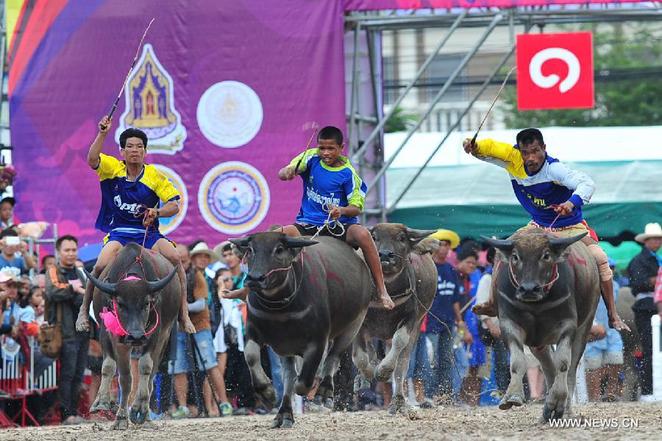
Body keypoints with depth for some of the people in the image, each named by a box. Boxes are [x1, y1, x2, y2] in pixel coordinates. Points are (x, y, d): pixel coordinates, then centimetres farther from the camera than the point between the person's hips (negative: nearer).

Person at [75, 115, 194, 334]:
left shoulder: (154, 176, 2)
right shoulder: (113, 168, 3)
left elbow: (174, 205, -3)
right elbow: (92, 160, -17)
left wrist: (157, 212, -23)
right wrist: (103, 134, -27)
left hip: (147, 232, 1)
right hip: (118, 232, -1)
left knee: (174, 257, -26)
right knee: (101, 266, -28)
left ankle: (183, 314, -19)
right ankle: (84, 310, -6)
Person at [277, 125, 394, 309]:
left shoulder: (348, 173, -4)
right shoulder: (312, 158, 2)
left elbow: (357, 208, -3)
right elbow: (282, 173, -6)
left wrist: (342, 211, -27)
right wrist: (287, 172, -32)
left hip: (339, 226, -2)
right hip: (308, 224, 2)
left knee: (362, 234, -34)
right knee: (281, 234, -29)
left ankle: (381, 290, -29)